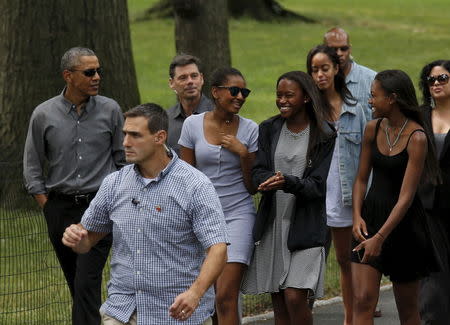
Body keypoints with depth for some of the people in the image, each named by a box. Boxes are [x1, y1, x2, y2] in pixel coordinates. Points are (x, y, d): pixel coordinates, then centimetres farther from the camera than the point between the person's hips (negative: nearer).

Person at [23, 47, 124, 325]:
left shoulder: (110, 110, 0)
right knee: (77, 283, 11)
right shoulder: (44, 115, 1)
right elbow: (33, 166, 9)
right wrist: (47, 205, 3)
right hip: (60, 207, 2)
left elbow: (124, 158, 9)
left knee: (87, 283, -13)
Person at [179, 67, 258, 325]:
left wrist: (243, 153, -11)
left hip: (238, 214, -2)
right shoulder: (193, 125, 1)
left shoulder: (250, 129, 0)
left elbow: (252, 187, 3)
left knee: (226, 296, -13)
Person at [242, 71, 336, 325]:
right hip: (271, 224, 4)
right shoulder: (269, 130, 9)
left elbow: (318, 186, -9)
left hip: (305, 225, -4)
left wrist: (288, 182, -28)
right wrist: (268, 181, -22)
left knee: (295, 297, -15)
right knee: (278, 301, 7)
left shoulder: (324, 136, -4)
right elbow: (258, 171, 2)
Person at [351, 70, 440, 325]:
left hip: (404, 223, -4)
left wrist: (380, 238, -25)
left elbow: (406, 196, -20)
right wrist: (357, 216, -6)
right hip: (370, 217, 4)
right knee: (363, 302, -8)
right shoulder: (373, 129, 2)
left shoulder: (416, 138, -16)